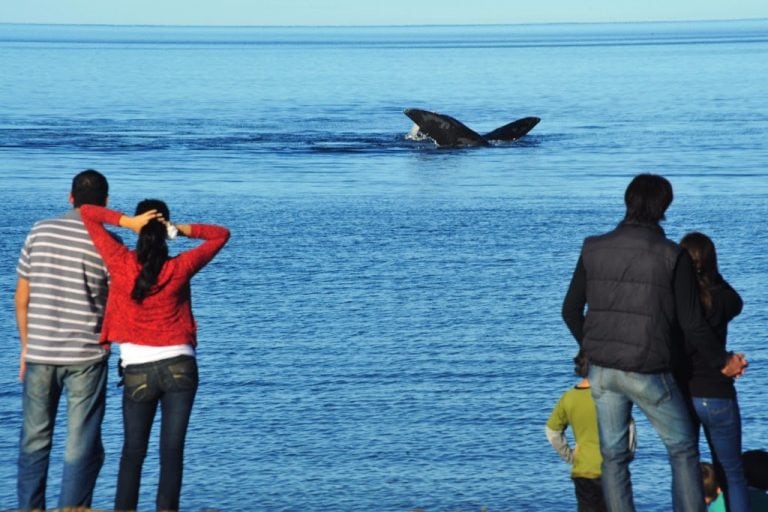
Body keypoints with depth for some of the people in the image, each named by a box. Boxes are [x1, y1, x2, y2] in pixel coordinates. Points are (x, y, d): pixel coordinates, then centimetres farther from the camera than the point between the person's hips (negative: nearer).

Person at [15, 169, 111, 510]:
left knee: (34, 442, 14)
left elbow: (21, 298, 7)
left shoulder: (40, 232, 3)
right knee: (82, 448, 3)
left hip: (39, 353, 3)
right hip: (87, 357, -3)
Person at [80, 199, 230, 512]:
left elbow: (87, 214, 2)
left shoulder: (121, 263, -7)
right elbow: (221, 235, 9)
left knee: (133, 451, 10)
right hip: (179, 366, 0)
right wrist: (183, 230, -4)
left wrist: (127, 222, -9)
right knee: (172, 451, 2)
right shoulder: (179, 268, -5)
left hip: (138, 371, 0)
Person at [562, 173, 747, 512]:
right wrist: (722, 361, 9)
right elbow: (692, 325, -8)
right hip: (647, 373, -4)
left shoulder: (594, 248, 1)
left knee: (613, 455, 12)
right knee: (683, 450, 12)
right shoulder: (672, 256, -10)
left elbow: (571, 310, 8)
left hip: (601, 370, 4)